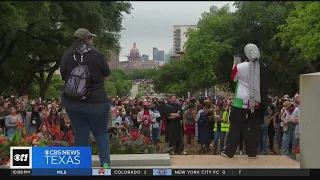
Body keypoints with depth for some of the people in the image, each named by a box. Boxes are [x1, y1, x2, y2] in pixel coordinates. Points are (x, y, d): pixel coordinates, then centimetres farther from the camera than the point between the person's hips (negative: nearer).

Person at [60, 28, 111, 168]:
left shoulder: (66, 56, 0)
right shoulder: (97, 55, -8)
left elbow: (64, 77, 13)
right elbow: (106, 76, 3)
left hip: (71, 100, 3)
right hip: (96, 100, -2)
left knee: (80, 132, 13)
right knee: (101, 132, 12)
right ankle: (105, 162, 3)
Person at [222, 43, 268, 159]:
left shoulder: (240, 67, -10)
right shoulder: (262, 67, -2)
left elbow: (233, 78, 9)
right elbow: (264, 86, 8)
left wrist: (234, 65, 19)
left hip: (241, 101, -2)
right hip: (256, 102, 2)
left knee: (235, 127, 5)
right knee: (254, 127, 9)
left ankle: (229, 152, 7)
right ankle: (251, 152, 10)